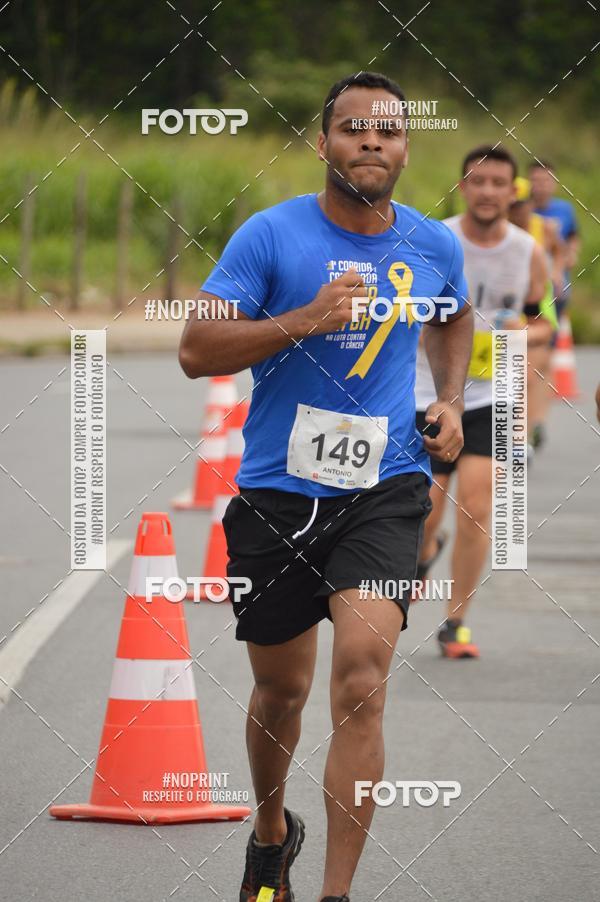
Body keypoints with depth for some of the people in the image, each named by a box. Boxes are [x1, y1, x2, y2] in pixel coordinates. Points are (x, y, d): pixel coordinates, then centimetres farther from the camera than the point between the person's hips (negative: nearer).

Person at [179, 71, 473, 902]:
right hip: (277, 491, 0)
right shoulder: (271, 235, -7)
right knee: (282, 688, 14)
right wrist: (304, 320, -24)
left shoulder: (434, 245, 4)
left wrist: (451, 401, 11)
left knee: (361, 681, -19)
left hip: (385, 489, 0)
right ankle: (271, 832, 44)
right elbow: (196, 350, -13)